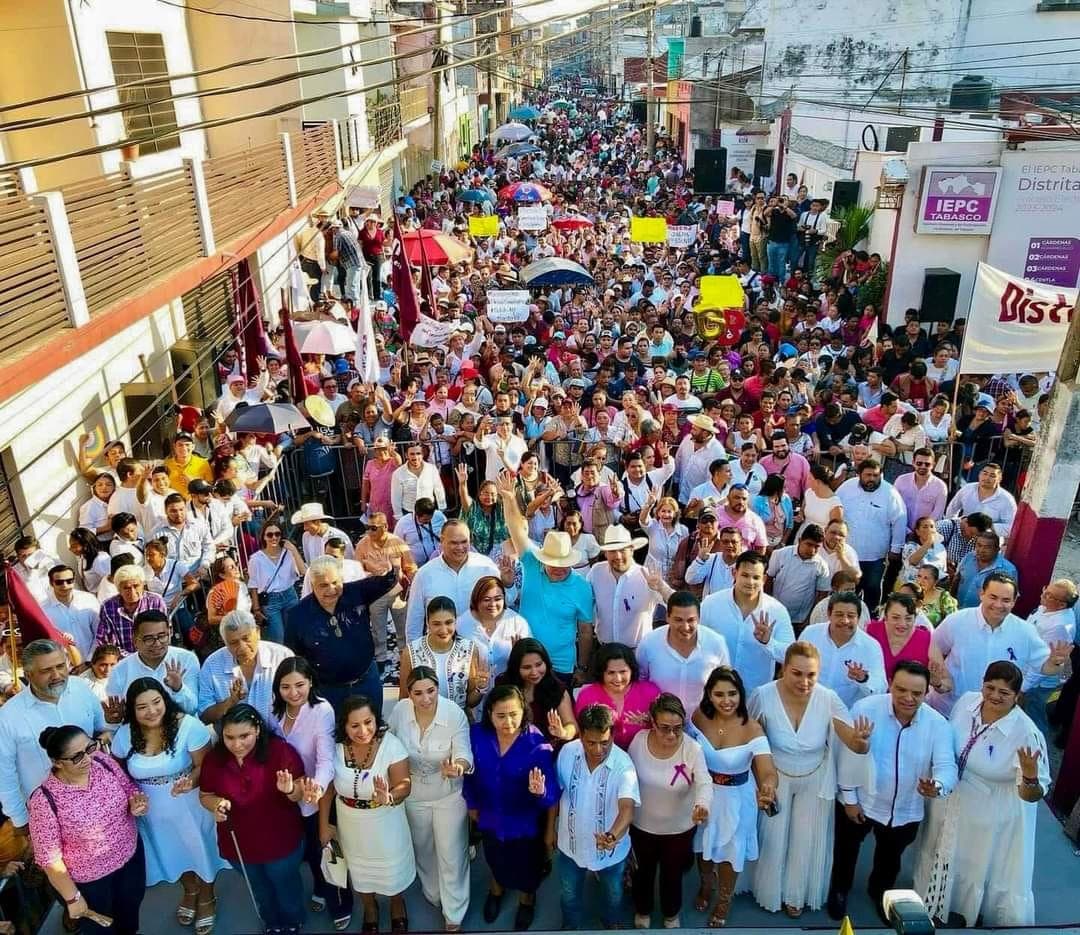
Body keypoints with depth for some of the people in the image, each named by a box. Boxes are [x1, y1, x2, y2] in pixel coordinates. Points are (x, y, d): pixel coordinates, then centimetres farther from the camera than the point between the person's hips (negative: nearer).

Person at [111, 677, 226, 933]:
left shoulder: (188, 726, -26)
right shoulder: (124, 735, -13)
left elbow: (205, 766, -21)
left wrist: (191, 781, -40)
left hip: (190, 805, -4)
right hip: (153, 810, 4)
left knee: (200, 849, 17)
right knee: (174, 852, 26)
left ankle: (207, 898, 45)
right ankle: (189, 891, 55)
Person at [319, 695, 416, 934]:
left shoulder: (391, 744, -28)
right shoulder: (335, 748, -19)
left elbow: (405, 784, -26)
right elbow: (327, 788, -6)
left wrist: (389, 797, -47)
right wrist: (324, 825, 1)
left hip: (386, 824, -2)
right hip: (351, 825, 2)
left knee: (393, 869, 20)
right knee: (360, 871, 25)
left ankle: (397, 906, 53)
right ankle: (370, 910, 56)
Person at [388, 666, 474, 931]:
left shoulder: (455, 714, -27)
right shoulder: (399, 710, -20)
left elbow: (464, 754, -28)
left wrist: (457, 767, -50)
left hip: (449, 795, -3)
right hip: (413, 794, 3)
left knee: (451, 855, 10)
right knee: (422, 850, 26)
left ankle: (453, 914, 33)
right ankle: (432, 894, 55)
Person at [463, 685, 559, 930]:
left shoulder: (537, 744, -33)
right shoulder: (477, 735, -24)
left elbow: (551, 796, -31)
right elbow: (470, 772, -6)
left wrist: (540, 792, -52)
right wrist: (472, 804, 6)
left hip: (526, 823, -2)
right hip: (490, 818, 3)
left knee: (526, 867, 27)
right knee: (495, 861, 33)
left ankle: (527, 899, 61)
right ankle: (496, 889, 67)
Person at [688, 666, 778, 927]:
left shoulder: (752, 729, -28)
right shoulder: (699, 718, -19)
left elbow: (768, 771, -38)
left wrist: (767, 787, -58)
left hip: (736, 798, -2)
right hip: (704, 794, 2)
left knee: (729, 851, 20)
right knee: (704, 846, 26)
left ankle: (723, 902, 50)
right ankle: (706, 885, 59)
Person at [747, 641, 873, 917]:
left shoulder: (828, 699, -27)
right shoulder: (764, 696, -30)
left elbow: (857, 747, -25)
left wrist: (860, 739, -48)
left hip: (815, 781, 1)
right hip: (775, 779, -1)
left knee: (806, 840, 21)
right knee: (772, 838, 19)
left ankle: (795, 894, 49)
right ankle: (769, 890, 49)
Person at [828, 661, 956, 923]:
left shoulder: (938, 723, -18)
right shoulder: (865, 709, -24)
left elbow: (947, 765, -21)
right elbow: (848, 755, -17)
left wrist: (937, 787, -44)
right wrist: (849, 798, -12)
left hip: (906, 811, 2)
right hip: (860, 801, -2)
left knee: (890, 857, 29)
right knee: (846, 850, 22)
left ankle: (880, 892, 60)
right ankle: (839, 890, 53)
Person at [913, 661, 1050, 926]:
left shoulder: (1027, 733, -29)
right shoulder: (966, 701, -15)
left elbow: (1032, 795, -25)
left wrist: (1030, 776, -46)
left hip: (992, 822, -5)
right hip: (951, 808, 5)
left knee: (984, 872, 19)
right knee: (946, 862, 27)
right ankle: (937, 908, 54)